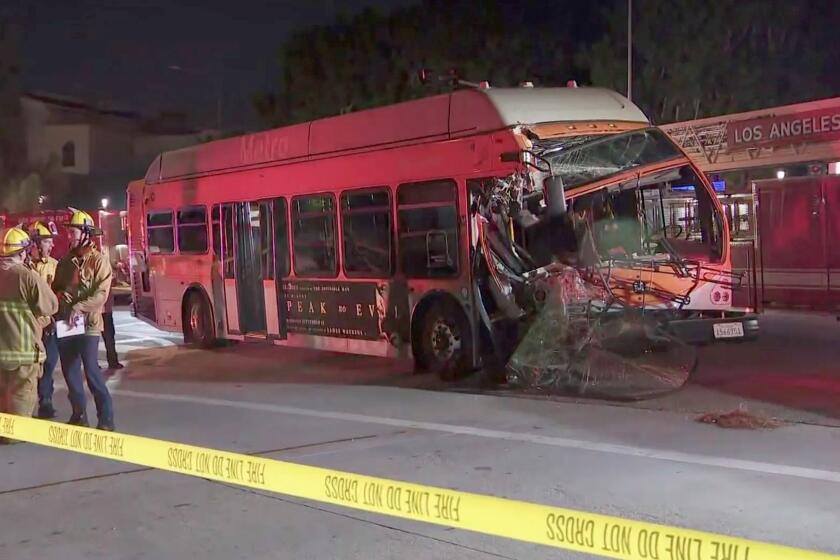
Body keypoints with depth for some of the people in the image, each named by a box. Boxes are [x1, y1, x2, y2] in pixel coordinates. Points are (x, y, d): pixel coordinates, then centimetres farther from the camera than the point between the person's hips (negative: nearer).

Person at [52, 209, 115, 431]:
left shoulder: (99, 260, -5)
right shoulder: (65, 261, 13)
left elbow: (101, 293, -15)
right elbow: (55, 287, 20)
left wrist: (79, 307, -25)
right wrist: (59, 296, -1)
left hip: (88, 324, -6)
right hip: (65, 323, 6)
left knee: (91, 371, -10)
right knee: (70, 371, 11)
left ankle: (106, 419, -4)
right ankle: (79, 414, 24)